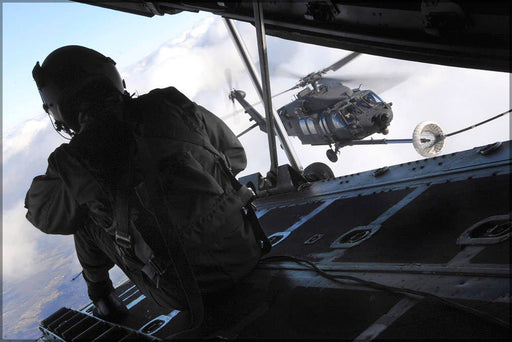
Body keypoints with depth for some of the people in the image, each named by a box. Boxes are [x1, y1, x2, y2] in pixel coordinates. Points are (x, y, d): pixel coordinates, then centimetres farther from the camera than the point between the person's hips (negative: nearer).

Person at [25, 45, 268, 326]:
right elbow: (236, 156, 9)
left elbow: (40, 212, 9)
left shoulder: (73, 162, -14)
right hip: (245, 254, 3)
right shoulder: (173, 107, -7)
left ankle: (99, 290, 36)